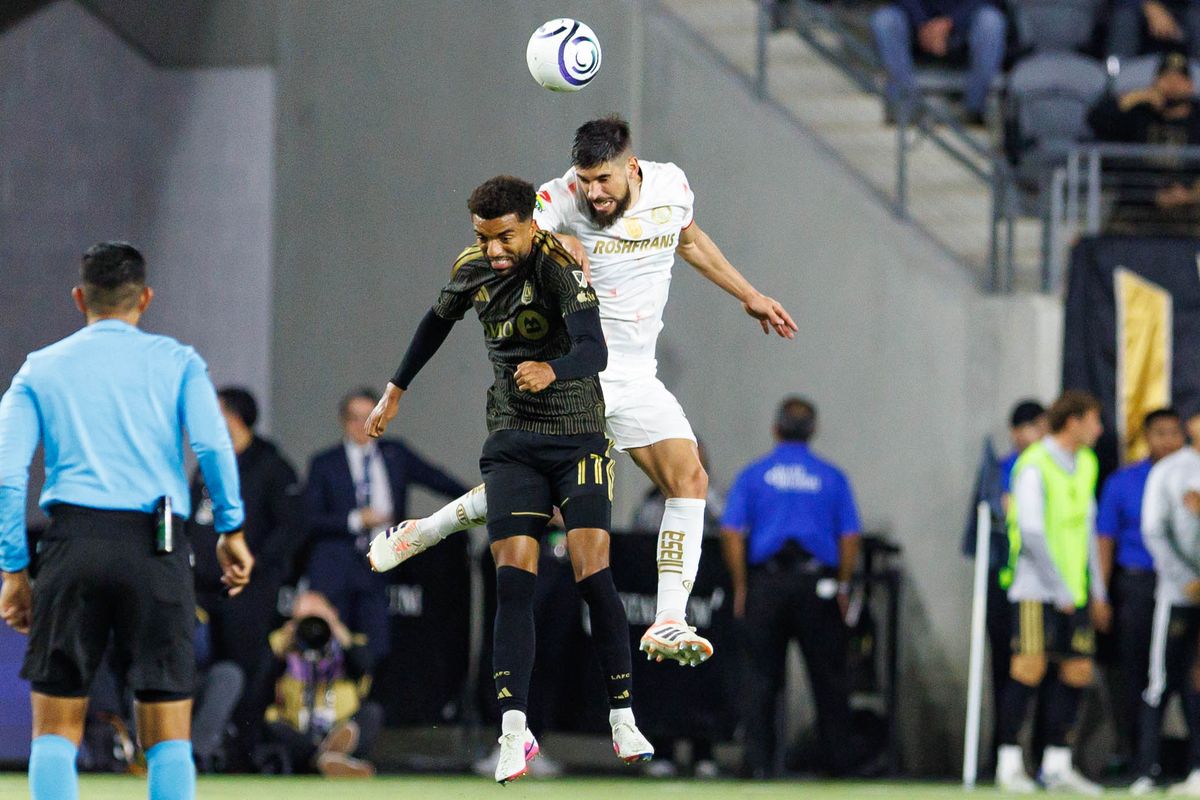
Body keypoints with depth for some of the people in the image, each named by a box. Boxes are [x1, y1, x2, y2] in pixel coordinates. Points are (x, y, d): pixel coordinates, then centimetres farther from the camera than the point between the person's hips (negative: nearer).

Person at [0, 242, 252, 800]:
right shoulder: (177, 362, 11)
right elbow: (213, 446, -4)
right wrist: (231, 529, 5)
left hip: (74, 541, 1)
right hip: (157, 545, 0)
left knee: (55, 729, 5)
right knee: (168, 735, 3)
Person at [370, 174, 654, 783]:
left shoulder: (558, 266, -17)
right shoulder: (471, 268, 3)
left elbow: (594, 350, -31)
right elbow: (438, 321, 26)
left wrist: (552, 370, -51)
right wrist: (397, 388, 34)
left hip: (578, 436, -4)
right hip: (511, 442, 4)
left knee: (593, 576, -14)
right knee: (513, 581, -11)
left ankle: (623, 720, -4)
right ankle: (514, 729, -17)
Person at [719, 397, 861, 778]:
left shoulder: (753, 475, 4)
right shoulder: (831, 478, 4)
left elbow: (731, 534, -2)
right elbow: (850, 536, 0)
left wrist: (740, 587, 3)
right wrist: (843, 587, 7)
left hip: (766, 582, 0)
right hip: (817, 583, 0)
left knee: (762, 676, 4)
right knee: (828, 676, 5)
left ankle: (758, 760, -2)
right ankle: (837, 758, 4)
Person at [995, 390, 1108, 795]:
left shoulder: (1086, 464, 14)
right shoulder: (1034, 466, -12)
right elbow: (1031, 534, -16)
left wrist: (1097, 590, 17)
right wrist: (1060, 590, -16)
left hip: (1073, 590, 7)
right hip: (1036, 588, -7)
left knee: (1076, 671, 3)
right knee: (1029, 669, -10)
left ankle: (1057, 765, 9)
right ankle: (1009, 764, -4)